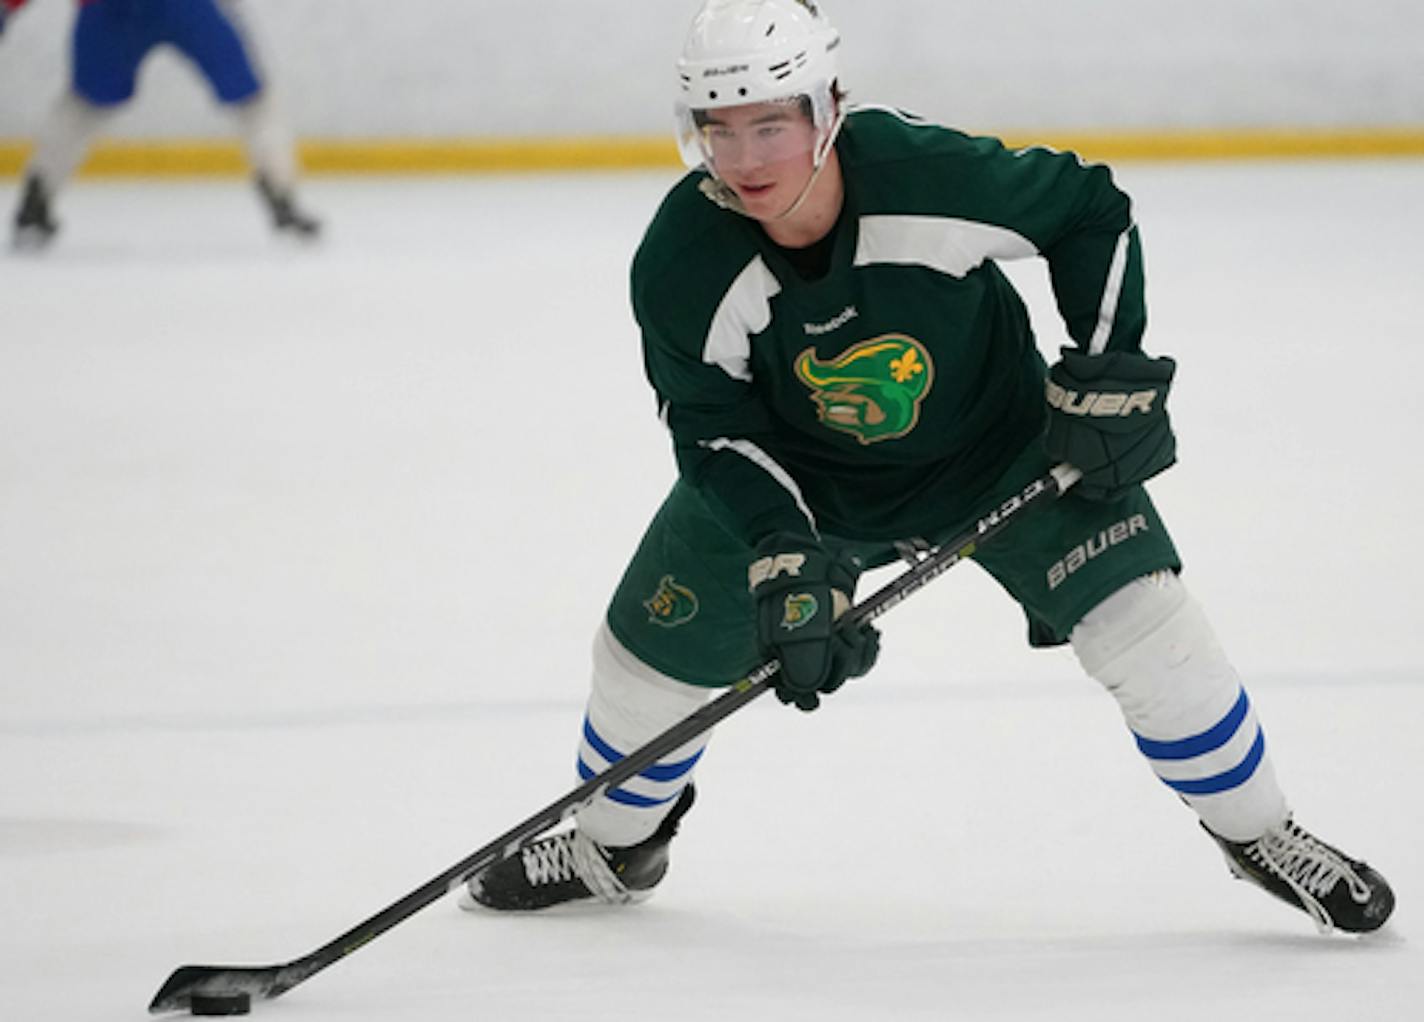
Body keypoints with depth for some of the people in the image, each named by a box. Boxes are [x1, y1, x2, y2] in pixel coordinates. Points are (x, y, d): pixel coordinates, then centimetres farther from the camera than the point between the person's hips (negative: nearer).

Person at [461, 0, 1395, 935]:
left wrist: (1108, 369, -18)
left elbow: (1091, 210, -15)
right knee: (654, 646, 4)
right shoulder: (681, 268, -29)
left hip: (999, 441, -2)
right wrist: (785, 558, -30)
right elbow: (719, 433, -18)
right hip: (798, 477, 2)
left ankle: (1258, 834, 6)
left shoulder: (937, 177, -34)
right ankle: (613, 848, 35)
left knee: (1140, 618, -15)